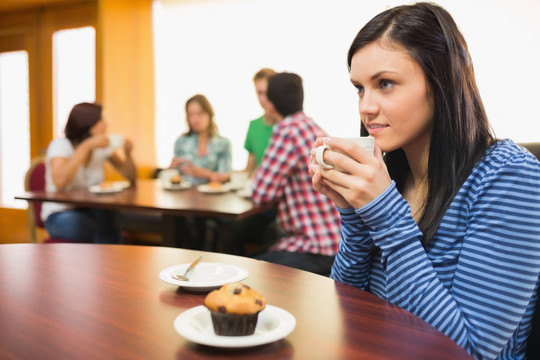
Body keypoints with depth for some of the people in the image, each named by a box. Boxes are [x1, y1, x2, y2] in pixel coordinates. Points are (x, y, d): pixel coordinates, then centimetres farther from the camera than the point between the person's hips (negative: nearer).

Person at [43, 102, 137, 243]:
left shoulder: (102, 146, 2)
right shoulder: (60, 145, -12)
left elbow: (131, 177, 7)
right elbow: (60, 183, -32)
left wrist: (127, 153, -12)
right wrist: (86, 146, -31)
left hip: (93, 211, 4)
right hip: (60, 214, -4)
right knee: (105, 234, -33)